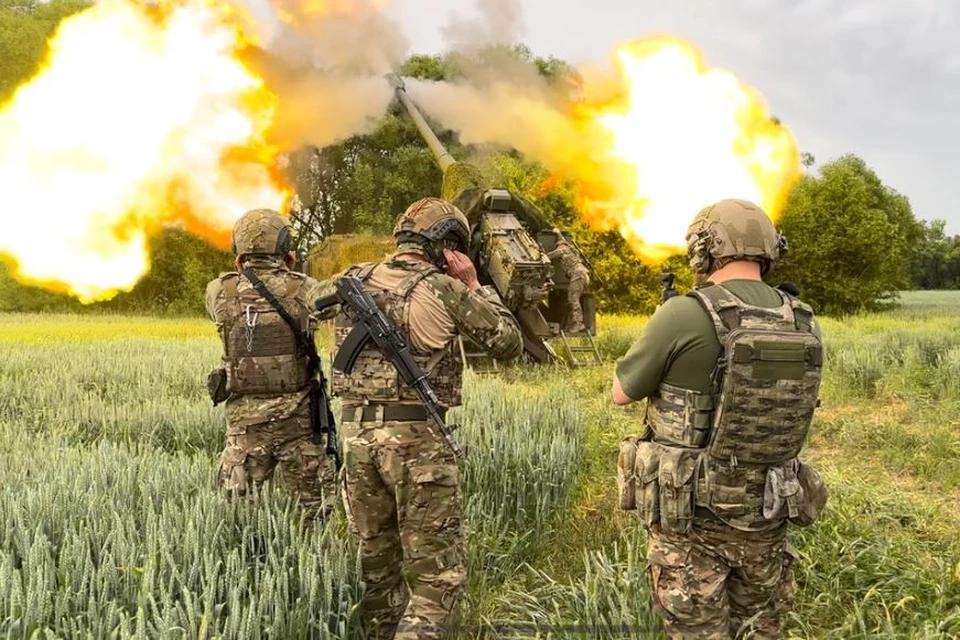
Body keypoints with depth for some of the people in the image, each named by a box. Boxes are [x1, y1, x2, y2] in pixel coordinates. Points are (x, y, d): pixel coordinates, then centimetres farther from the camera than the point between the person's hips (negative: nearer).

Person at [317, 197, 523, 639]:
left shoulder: (351, 281, 6)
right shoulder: (444, 289, -7)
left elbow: (317, 298, 30)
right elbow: (509, 344, 2)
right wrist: (473, 286, 8)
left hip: (357, 433, 6)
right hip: (418, 438, -5)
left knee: (377, 559, 20)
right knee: (439, 574, 2)